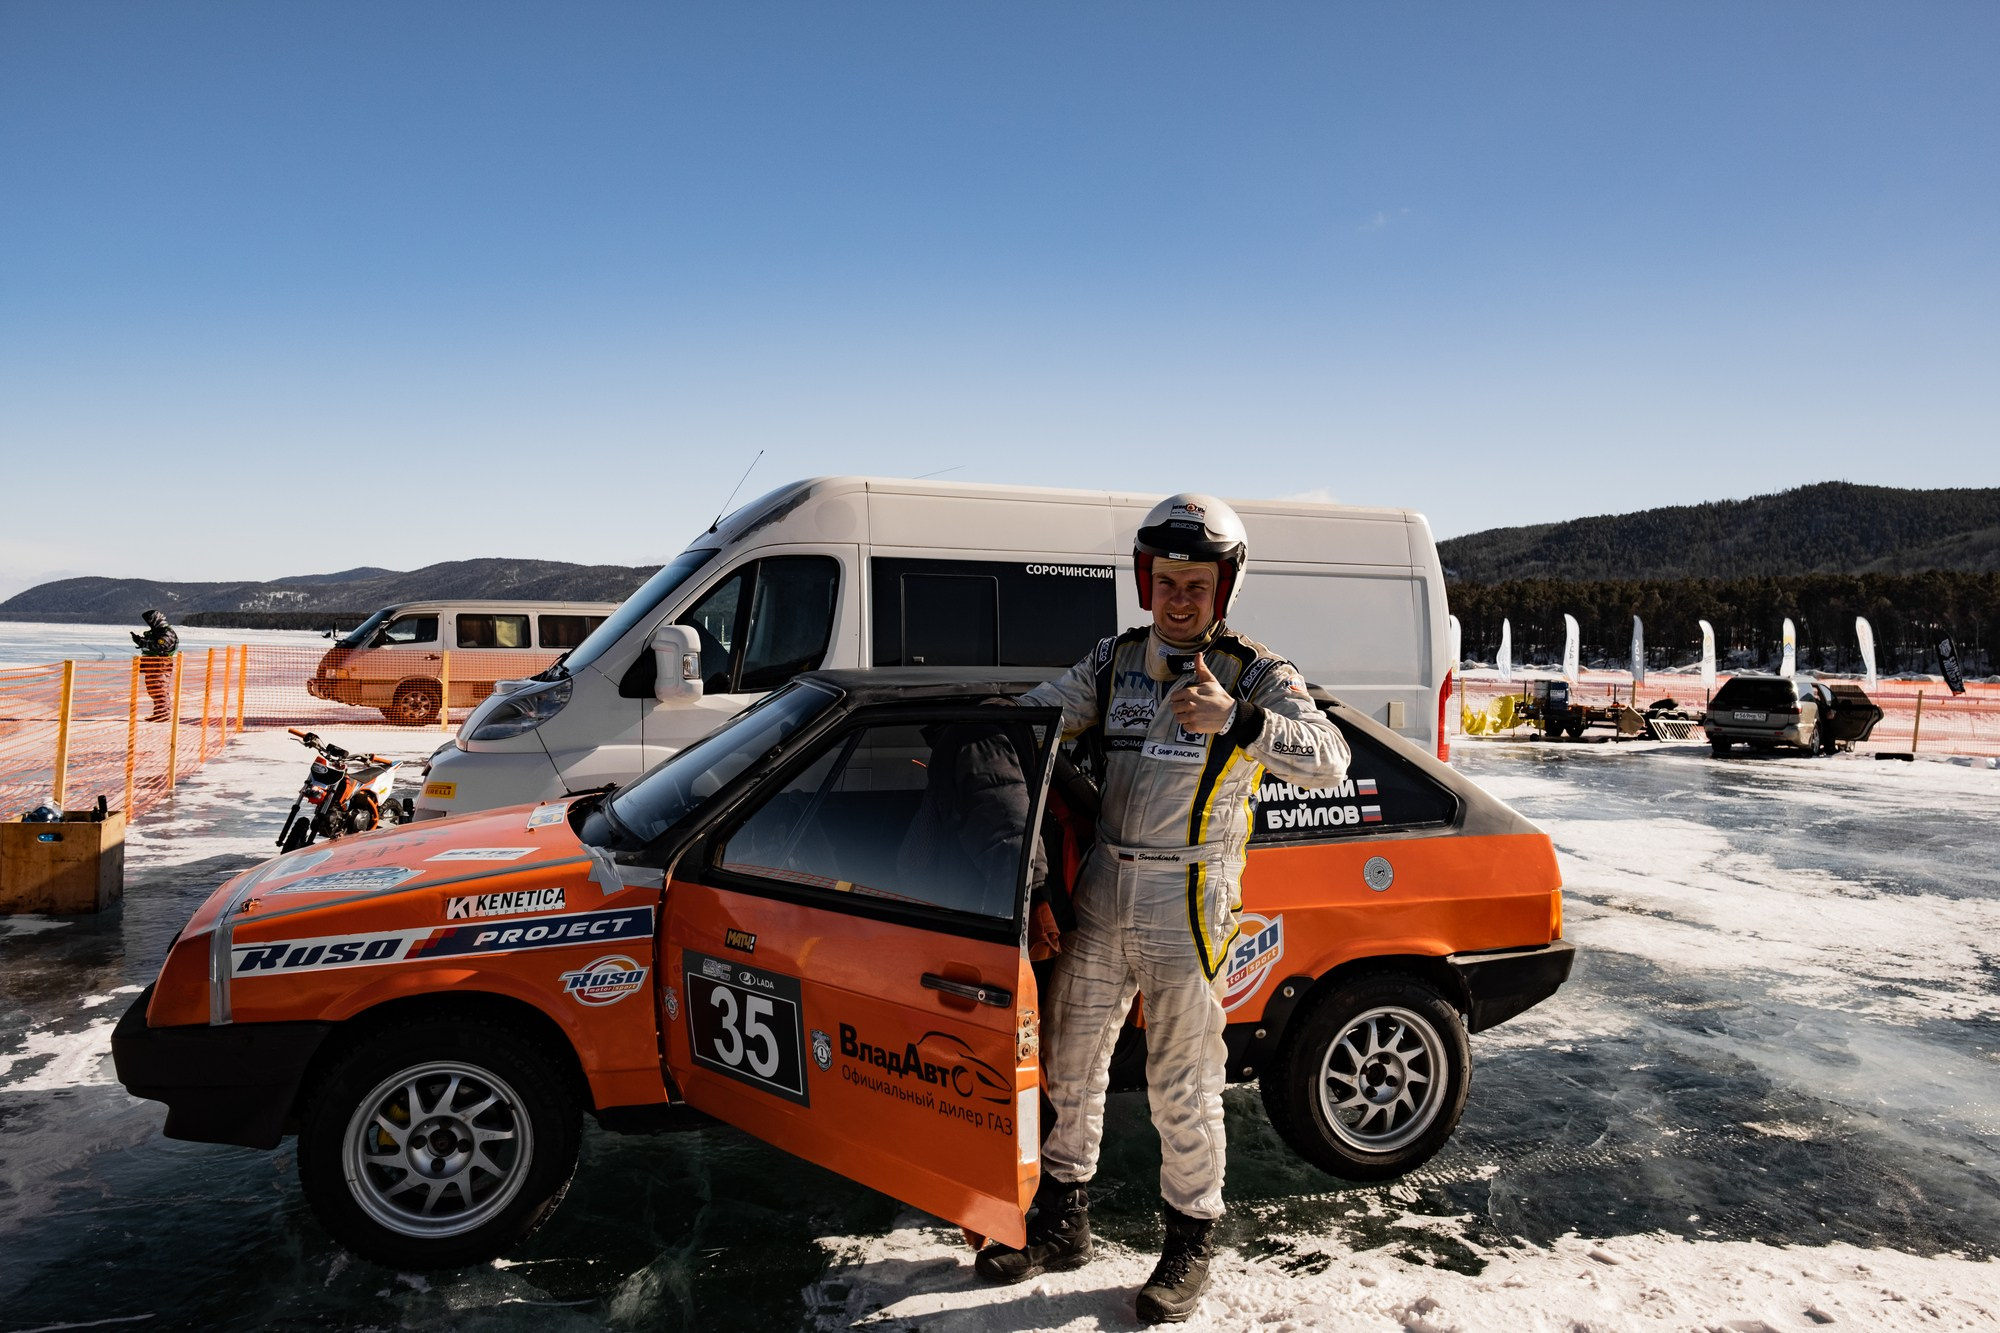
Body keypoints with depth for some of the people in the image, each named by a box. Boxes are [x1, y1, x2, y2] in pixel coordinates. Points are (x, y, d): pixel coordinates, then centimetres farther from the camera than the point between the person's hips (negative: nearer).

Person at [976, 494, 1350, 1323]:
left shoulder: (1254, 675, -6)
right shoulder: (1114, 662, 7)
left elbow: (1328, 763, -20)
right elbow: (1031, 718, 10)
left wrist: (1237, 719, -35)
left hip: (1188, 910, -4)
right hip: (1102, 893, 5)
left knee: (1183, 1085, 5)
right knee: (1070, 1061, 15)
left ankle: (1190, 1245, 27)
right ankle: (1060, 1225, 34)